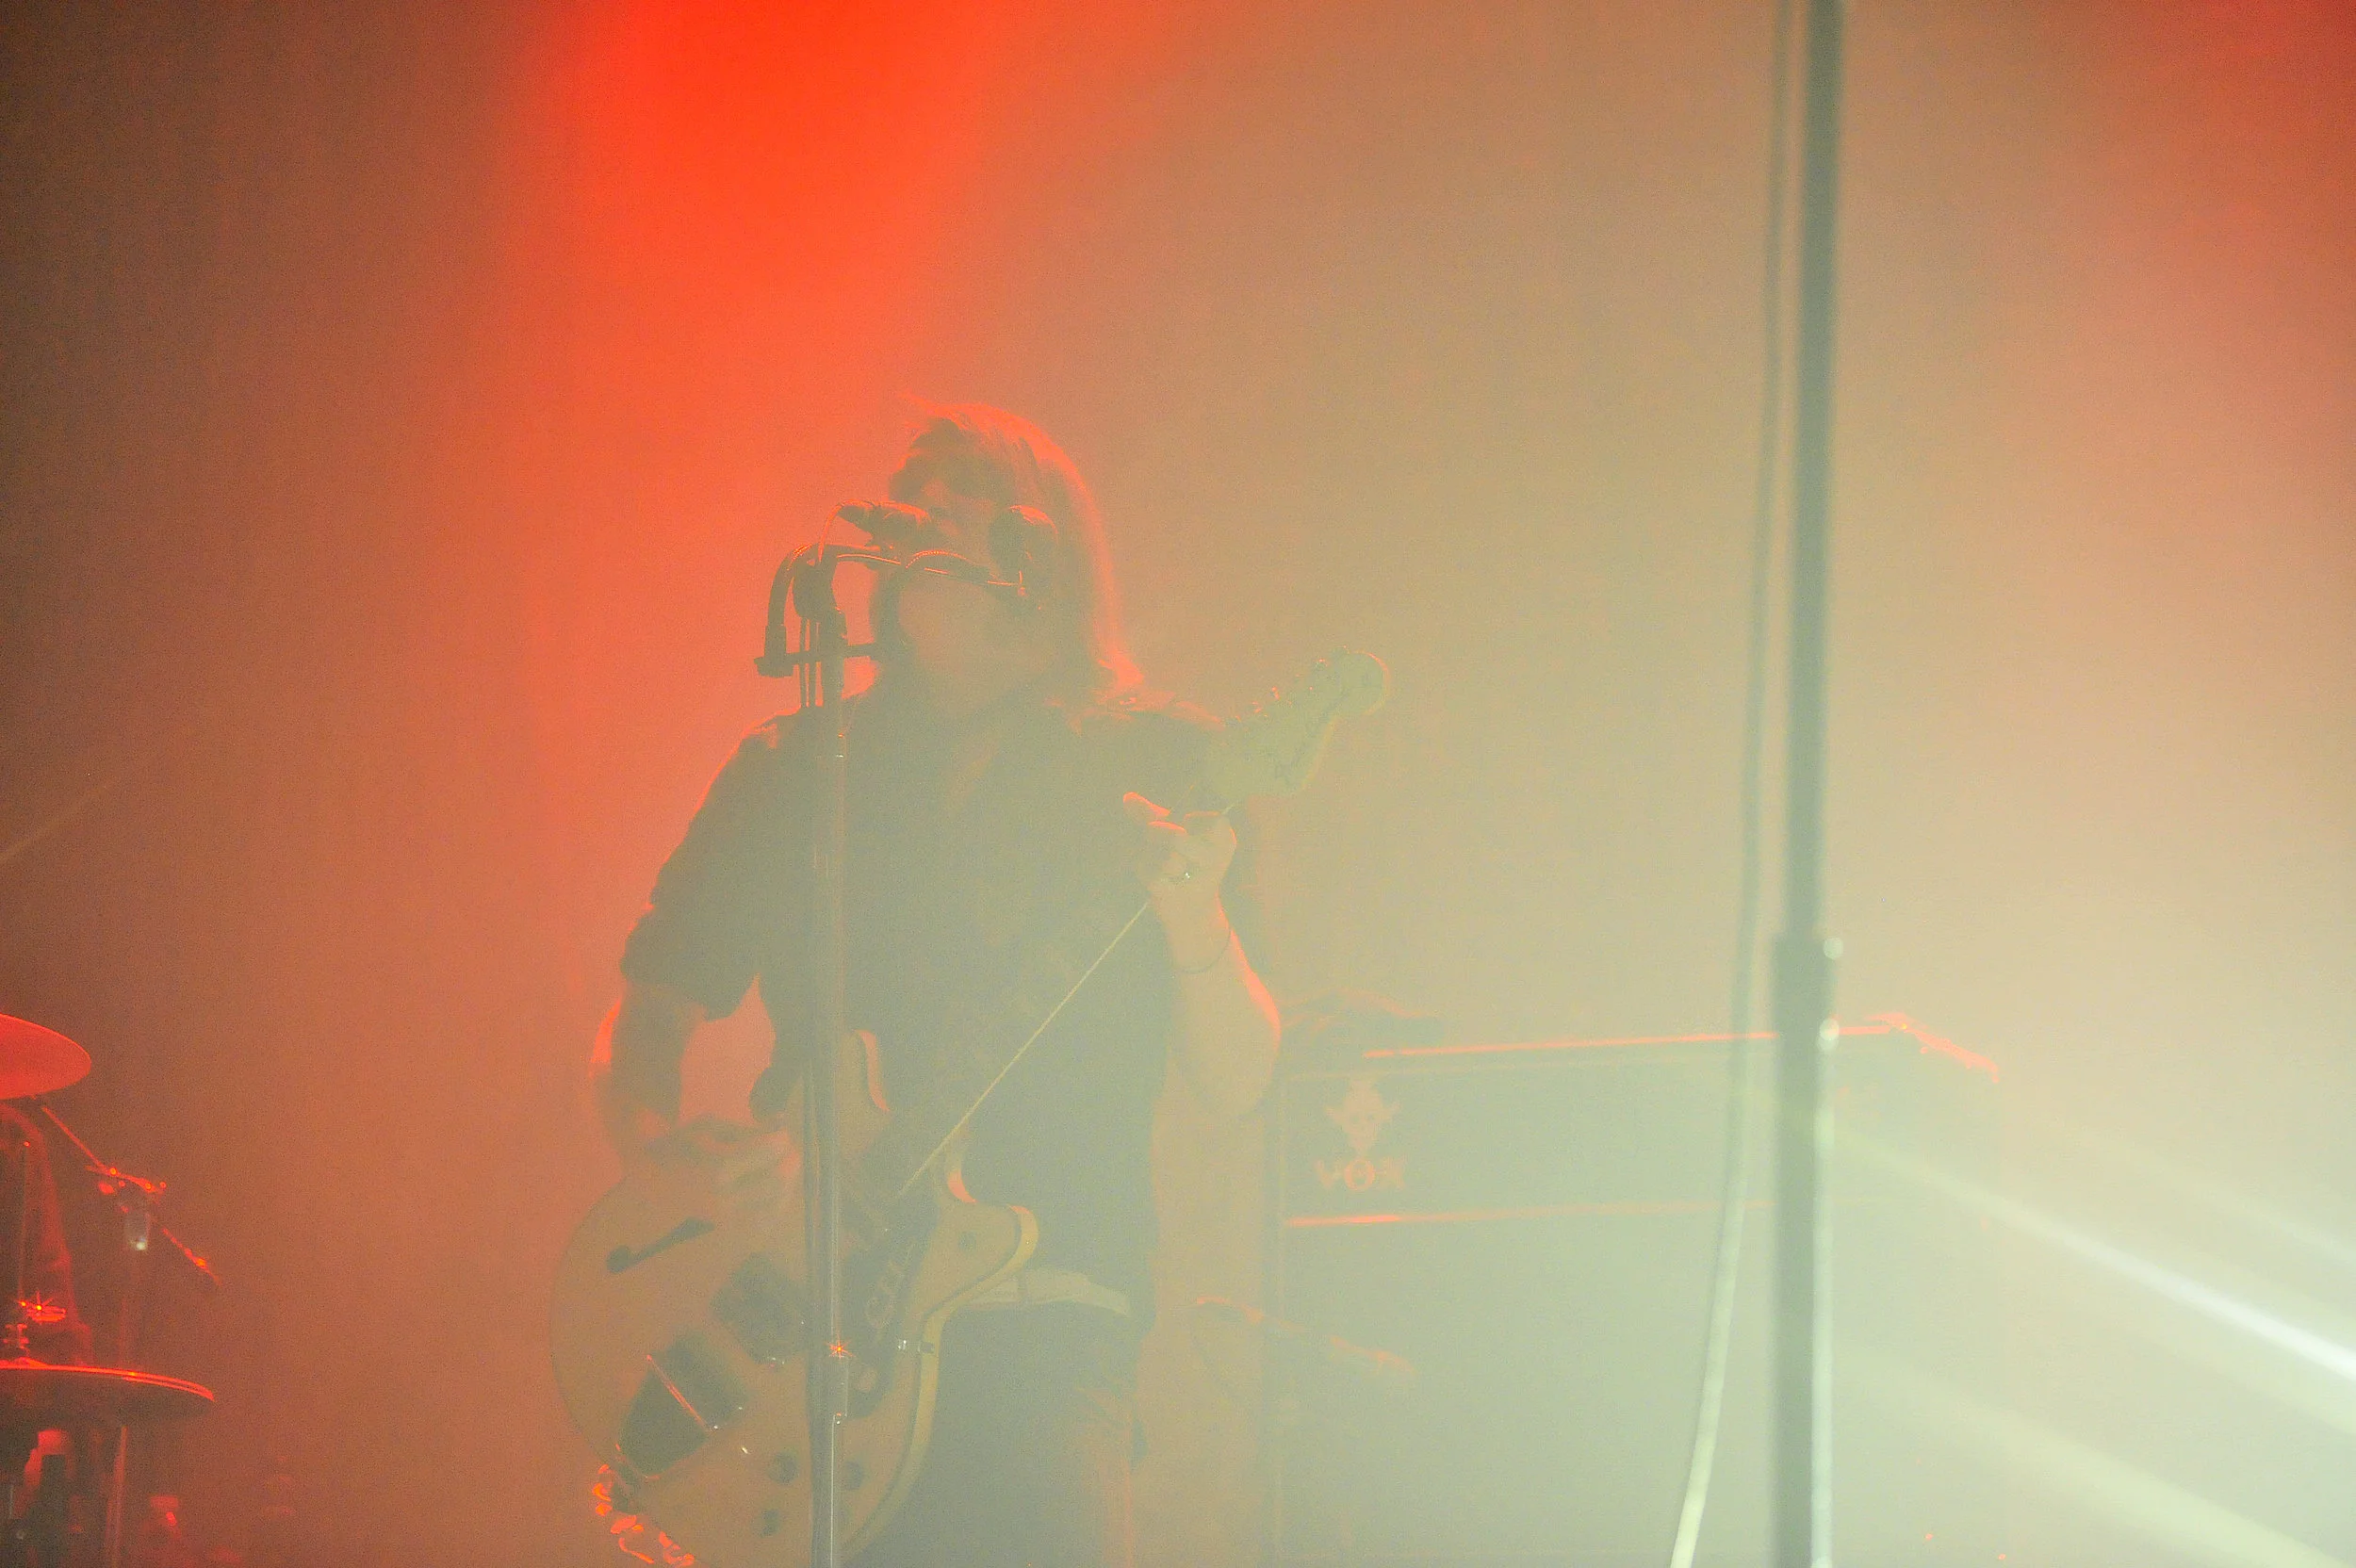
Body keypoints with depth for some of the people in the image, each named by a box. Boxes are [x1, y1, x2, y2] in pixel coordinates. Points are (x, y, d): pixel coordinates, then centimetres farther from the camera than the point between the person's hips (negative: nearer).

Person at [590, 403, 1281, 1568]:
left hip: (1038, 1316, -2)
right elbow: (649, 1010, 17)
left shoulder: (1154, 765, 6)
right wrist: (659, 1158, -3)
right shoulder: (789, 772, 14)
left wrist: (1194, 921, -19)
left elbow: (1234, 1082, 1)